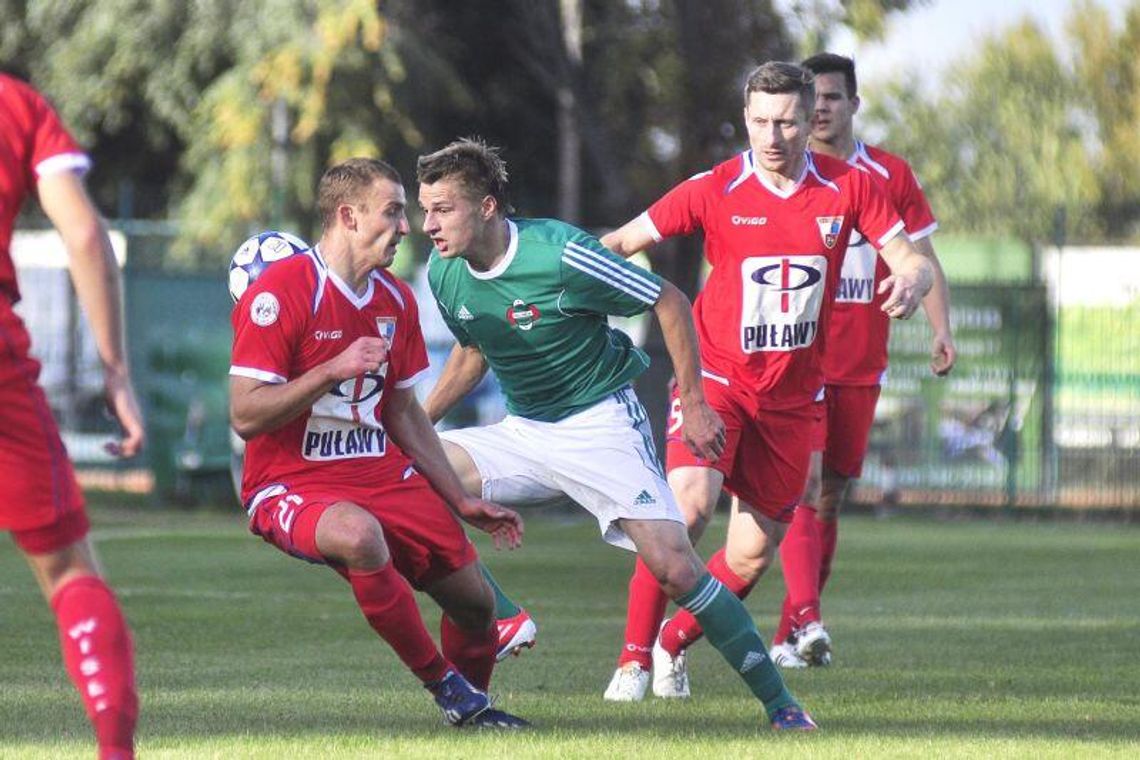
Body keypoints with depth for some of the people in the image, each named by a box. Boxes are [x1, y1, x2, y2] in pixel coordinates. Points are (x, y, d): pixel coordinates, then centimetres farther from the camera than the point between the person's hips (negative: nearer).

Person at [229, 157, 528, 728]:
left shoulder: (396, 300, 9)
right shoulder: (280, 291, -15)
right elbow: (245, 415, -19)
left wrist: (461, 502, 18)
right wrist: (334, 370, -27)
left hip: (382, 474, 7)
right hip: (290, 483, -7)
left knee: (475, 602, 3)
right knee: (360, 534, -39)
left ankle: (472, 706, 35)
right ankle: (444, 684, -20)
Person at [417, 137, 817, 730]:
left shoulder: (561, 253, -22)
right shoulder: (444, 275, -4)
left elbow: (669, 303, -11)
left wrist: (693, 402, -10)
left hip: (600, 425, -6)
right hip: (522, 432, 6)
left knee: (673, 567, -17)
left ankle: (779, 703, -5)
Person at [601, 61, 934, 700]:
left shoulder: (849, 187, -3)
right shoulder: (715, 191, -9)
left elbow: (910, 258, -1)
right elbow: (625, 241, -4)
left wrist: (911, 282, -25)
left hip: (793, 394, 3)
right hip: (717, 376, -3)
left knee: (754, 555, 4)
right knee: (690, 502, -27)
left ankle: (672, 646, 30)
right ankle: (634, 657, -18)